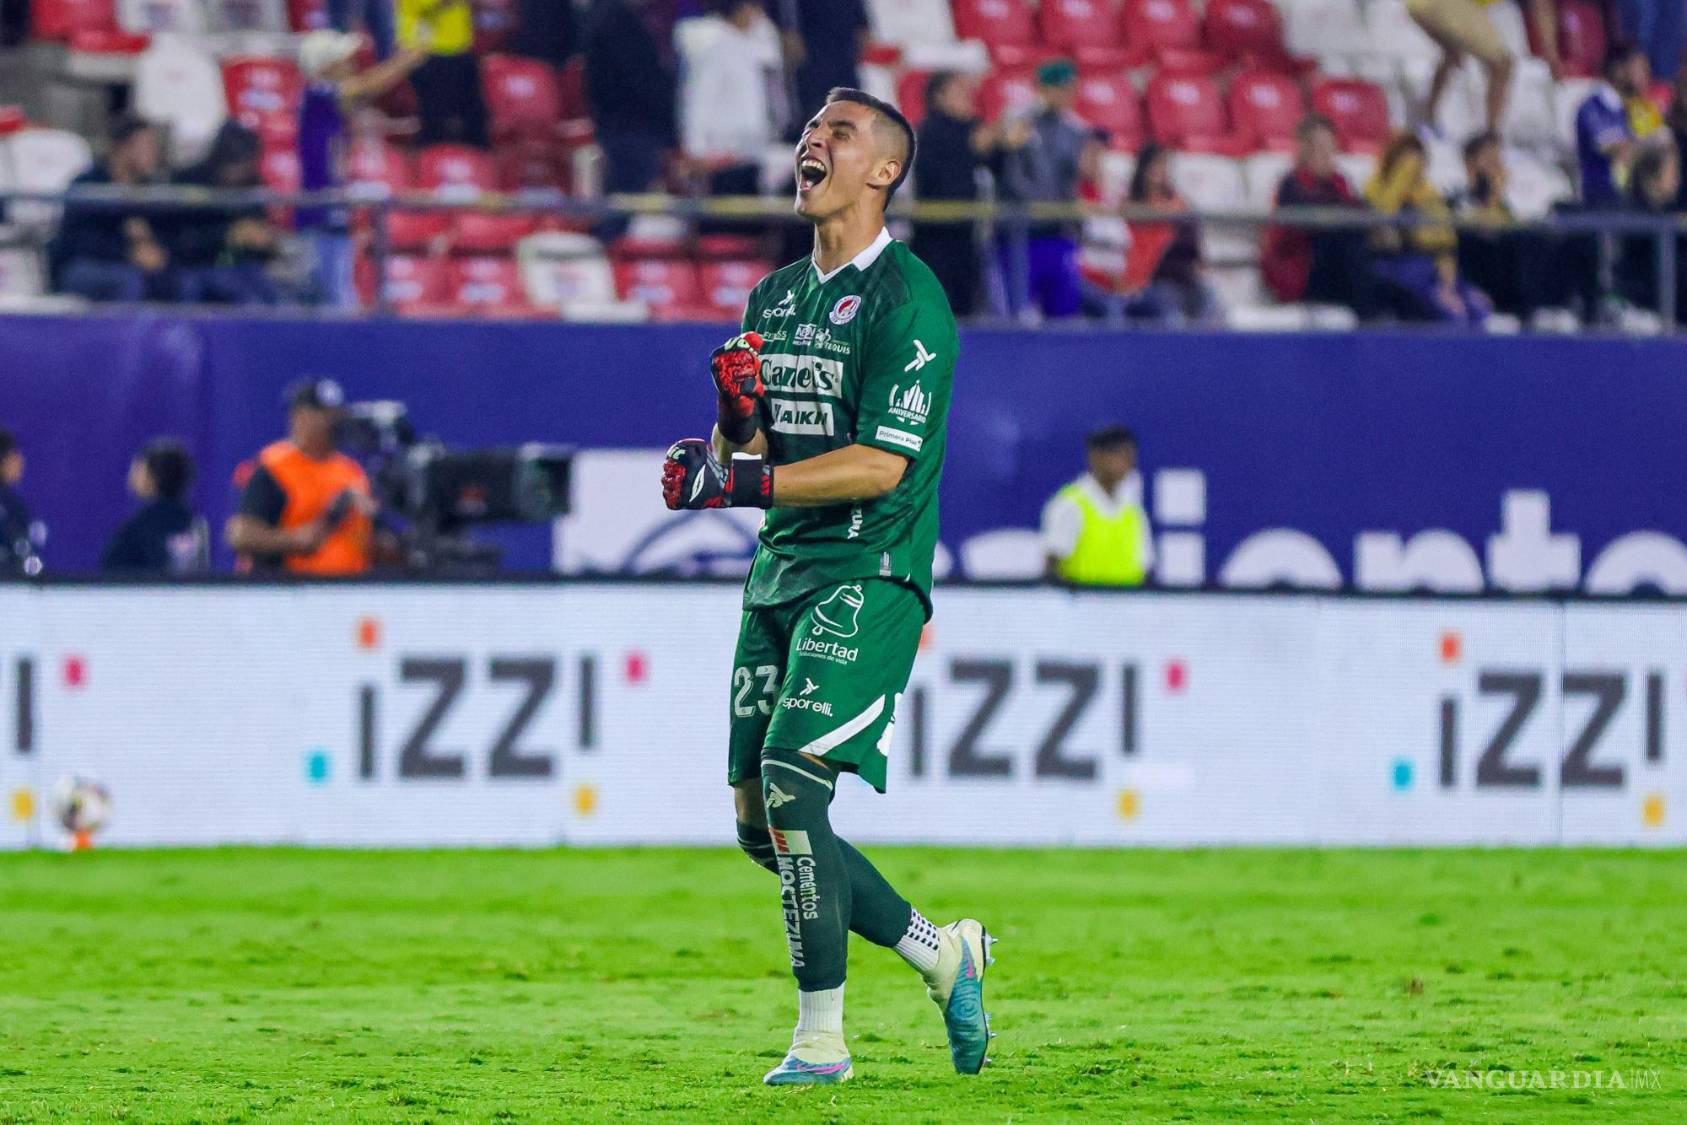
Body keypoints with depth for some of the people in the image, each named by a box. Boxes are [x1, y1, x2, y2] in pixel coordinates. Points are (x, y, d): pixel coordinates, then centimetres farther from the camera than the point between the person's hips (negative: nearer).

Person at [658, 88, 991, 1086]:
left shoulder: (905, 299, -10)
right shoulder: (777, 296, 15)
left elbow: (881, 465, -18)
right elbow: (743, 457, 16)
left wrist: (738, 483, -22)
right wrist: (736, 414, -7)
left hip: (869, 574, -8)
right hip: (780, 573, 8)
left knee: (793, 783, -19)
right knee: (760, 819, 6)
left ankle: (822, 1037, -12)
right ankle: (941, 954, 21)